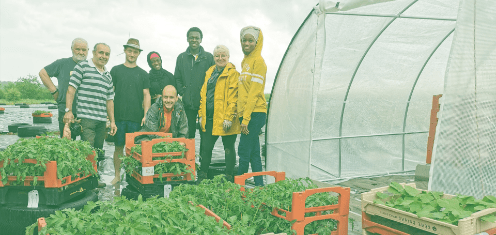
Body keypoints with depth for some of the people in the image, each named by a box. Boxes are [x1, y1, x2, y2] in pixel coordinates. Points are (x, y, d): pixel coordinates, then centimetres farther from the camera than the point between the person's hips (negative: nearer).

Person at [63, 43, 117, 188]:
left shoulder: (108, 75, 21)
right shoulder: (82, 67, 2)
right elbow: (71, 89, -3)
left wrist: (112, 121, 18)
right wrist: (68, 110, -12)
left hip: (102, 120, 6)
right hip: (86, 117, -6)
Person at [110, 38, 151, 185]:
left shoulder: (143, 74, 10)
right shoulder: (116, 70, 8)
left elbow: (146, 95, 8)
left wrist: (146, 115, -3)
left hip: (136, 117, 0)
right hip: (119, 116, 0)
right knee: (119, 146, 4)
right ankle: (117, 175, 15)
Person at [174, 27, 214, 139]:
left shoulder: (208, 57, 4)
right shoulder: (181, 57, 11)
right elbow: (177, 78, 14)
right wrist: (182, 92, 1)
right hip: (188, 103, 2)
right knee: (188, 133, 5)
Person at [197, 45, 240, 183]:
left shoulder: (232, 73, -6)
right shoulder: (210, 72, 16)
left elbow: (233, 97, -12)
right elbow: (203, 95, 18)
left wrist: (229, 117, -18)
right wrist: (201, 115, 12)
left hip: (224, 119, -7)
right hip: (209, 118, 7)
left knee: (228, 148, 5)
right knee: (206, 147, 12)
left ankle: (229, 178, 15)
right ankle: (202, 176, 25)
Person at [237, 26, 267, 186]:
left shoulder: (258, 61, -8)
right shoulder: (245, 61, 18)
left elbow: (254, 92, -15)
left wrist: (246, 118, -18)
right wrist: (242, 117, 16)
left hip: (255, 113, -9)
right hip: (246, 114, 9)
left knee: (244, 151, -8)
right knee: (253, 153, 11)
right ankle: (259, 185, 18)